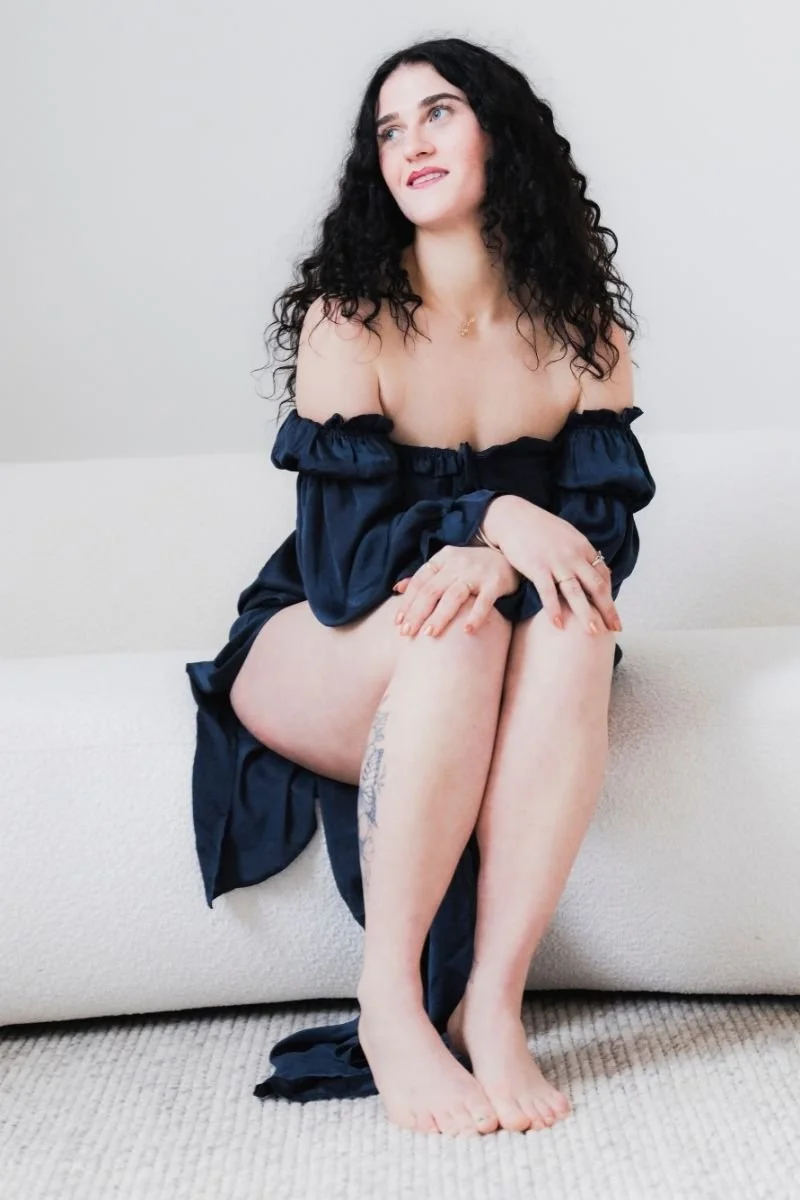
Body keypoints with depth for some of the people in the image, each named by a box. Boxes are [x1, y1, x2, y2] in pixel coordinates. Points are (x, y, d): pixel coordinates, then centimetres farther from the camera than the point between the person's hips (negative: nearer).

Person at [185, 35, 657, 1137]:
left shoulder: (582, 330, 0)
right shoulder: (347, 320, -9)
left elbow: (607, 523, -10)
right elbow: (340, 550, -16)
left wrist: (496, 562, -32)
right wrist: (492, 516, -33)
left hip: (496, 677, 3)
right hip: (320, 657, -2)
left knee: (572, 626, -32)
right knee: (455, 626, -35)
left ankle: (491, 1002, -32)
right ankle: (389, 1005, -29)